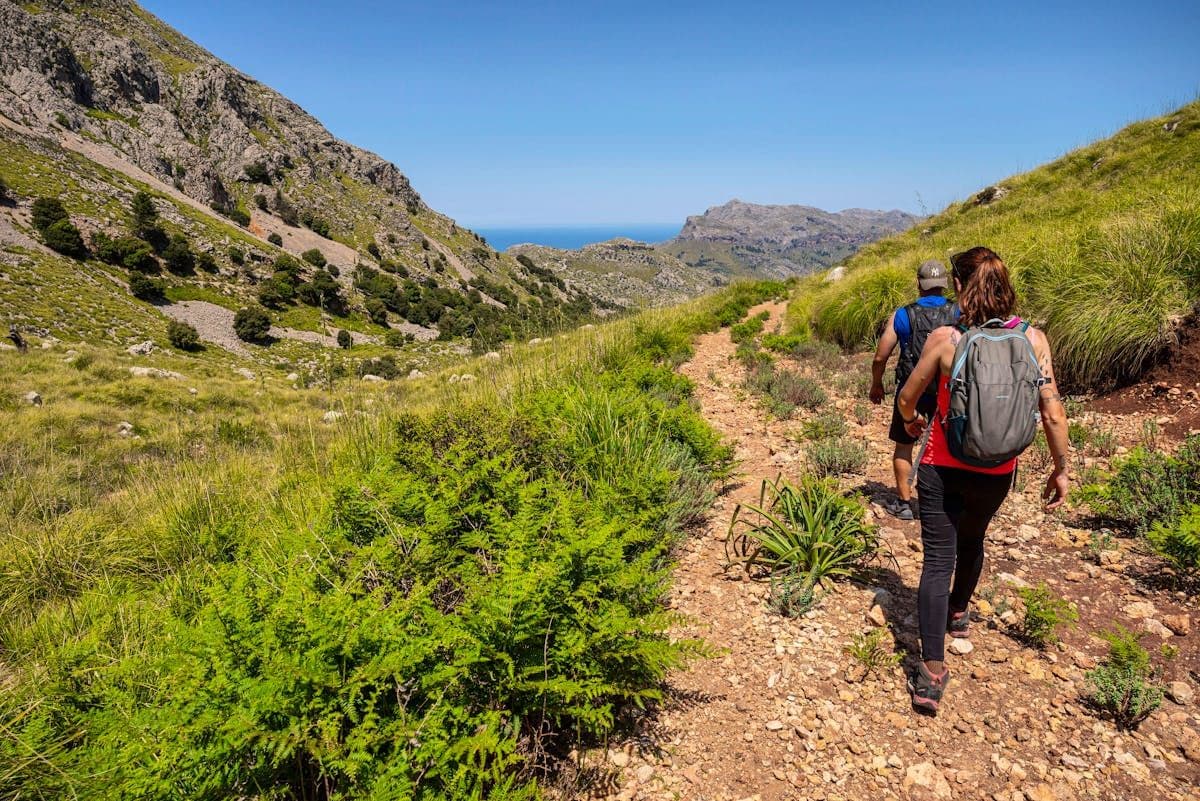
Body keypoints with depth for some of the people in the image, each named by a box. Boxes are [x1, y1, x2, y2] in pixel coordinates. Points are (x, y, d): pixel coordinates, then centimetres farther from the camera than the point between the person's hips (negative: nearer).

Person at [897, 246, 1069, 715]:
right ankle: (958, 613, 53)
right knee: (971, 540, 28)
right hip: (996, 473, 3)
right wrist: (1061, 469, 6)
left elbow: (906, 399, -3)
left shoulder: (944, 339, -15)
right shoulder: (1032, 339, -8)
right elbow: (1052, 413, -7)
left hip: (943, 469, -3)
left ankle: (931, 673, -3)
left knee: (938, 561, 2)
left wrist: (911, 421, 19)